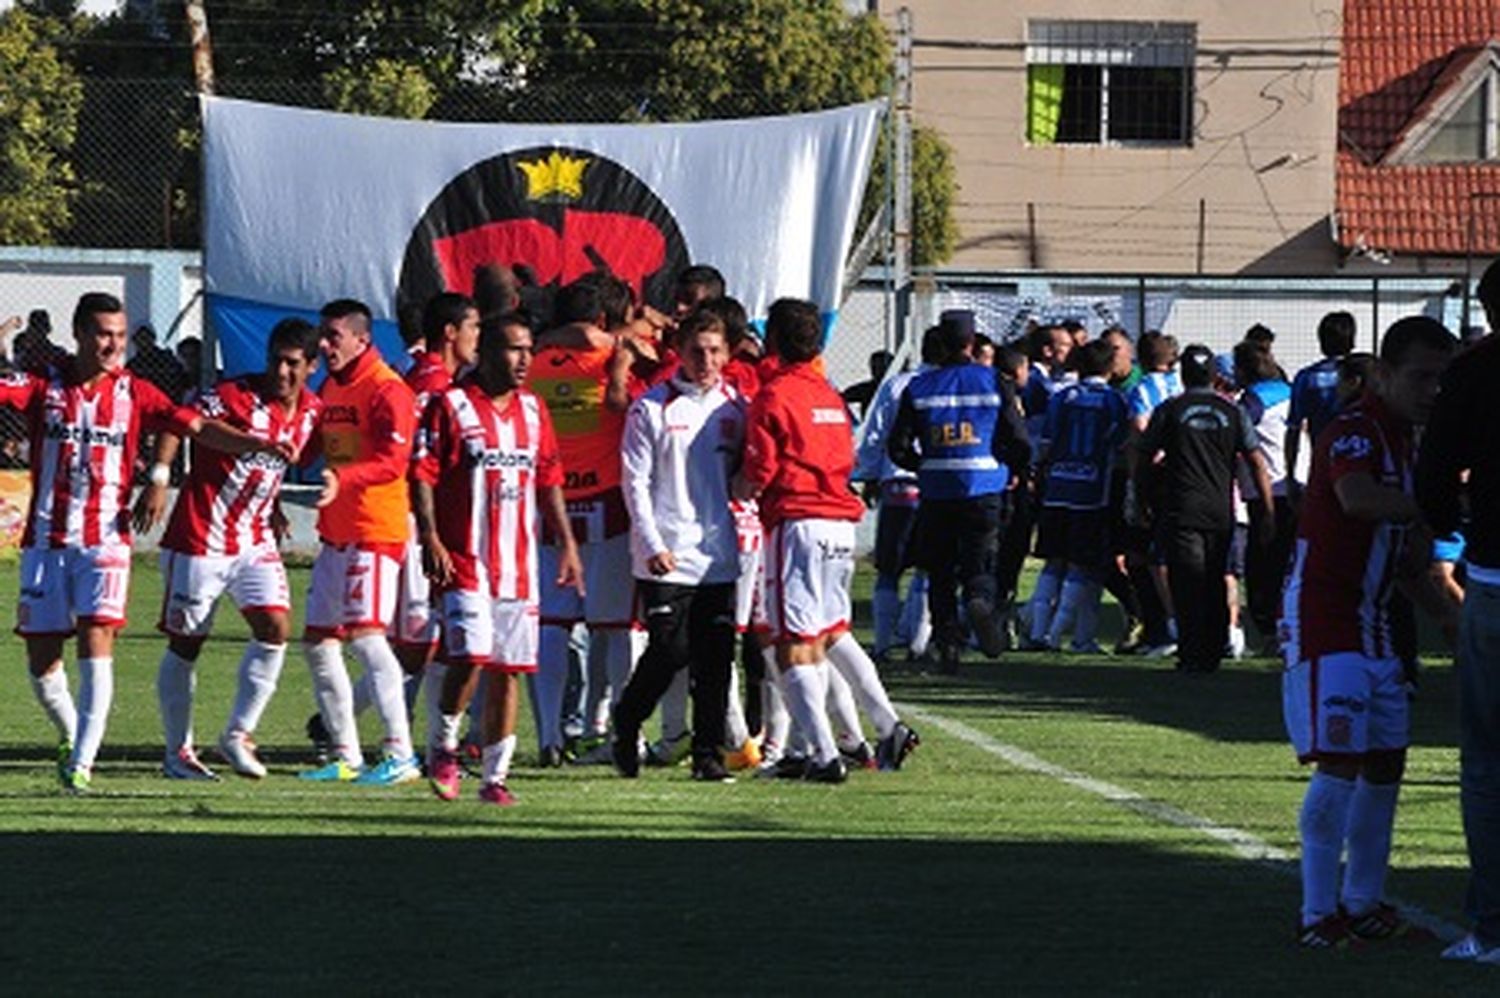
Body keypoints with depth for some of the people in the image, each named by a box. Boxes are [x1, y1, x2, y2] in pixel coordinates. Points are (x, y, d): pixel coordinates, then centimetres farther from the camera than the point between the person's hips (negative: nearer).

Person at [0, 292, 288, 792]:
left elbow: (198, 427, 0)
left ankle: (82, 763, -15)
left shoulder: (133, 393, 3)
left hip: (105, 540, -1)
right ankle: (70, 734, 32)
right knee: (41, 658, 5)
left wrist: (260, 444, -13)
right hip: (46, 539, 1)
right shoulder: (44, 386, 1)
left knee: (96, 643, -16)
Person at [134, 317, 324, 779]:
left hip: (256, 540, 5)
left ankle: (238, 735, 2)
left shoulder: (312, 411, 4)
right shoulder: (236, 395, -15)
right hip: (200, 536, -5)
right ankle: (178, 751, 14)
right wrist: (158, 478, -29)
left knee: (275, 628, -11)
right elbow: (178, 422, -18)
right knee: (185, 642, 3)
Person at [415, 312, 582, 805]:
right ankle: (445, 746, 4)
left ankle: (495, 774, 12)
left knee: (508, 669, 5)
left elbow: (549, 481, 19)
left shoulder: (533, 410, 14)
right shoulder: (450, 405, -3)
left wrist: (567, 544, 15)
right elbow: (422, 475, -7)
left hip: (519, 562, 5)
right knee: (469, 655, -18)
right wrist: (430, 538, -16)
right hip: (465, 560, -5)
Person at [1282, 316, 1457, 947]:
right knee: (1340, 763, -14)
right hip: (1321, 618, -10)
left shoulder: (1408, 442, 14)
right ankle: (1318, 913, -10)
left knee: (1385, 761, 11)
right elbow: (1358, 498, -39)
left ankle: (1364, 904, 21)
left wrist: (1444, 612, 13)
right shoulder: (1354, 432, -15)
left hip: (1371, 623, 10)